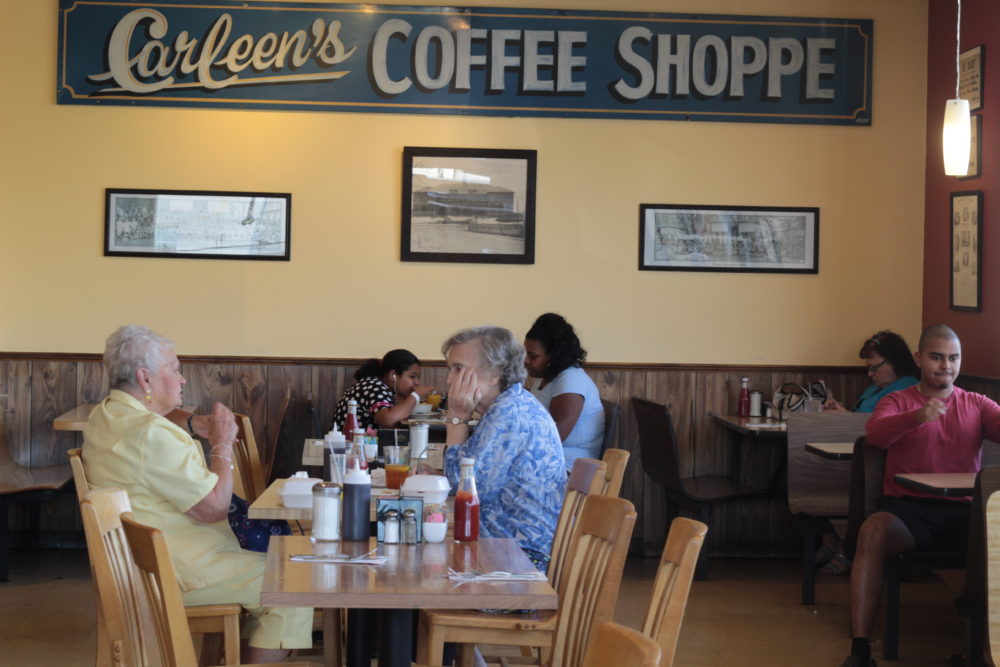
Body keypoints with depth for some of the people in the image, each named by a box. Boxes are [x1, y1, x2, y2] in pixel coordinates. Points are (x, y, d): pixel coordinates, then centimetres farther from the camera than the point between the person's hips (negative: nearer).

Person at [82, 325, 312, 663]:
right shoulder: (153, 436, -24)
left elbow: (161, 412, 32)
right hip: (171, 571, -11)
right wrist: (222, 444, -9)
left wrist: (193, 423, 10)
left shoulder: (106, 414, 9)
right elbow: (215, 507, -22)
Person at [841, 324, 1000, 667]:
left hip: (962, 511, 1)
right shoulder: (897, 401, 13)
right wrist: (916, 417, -29)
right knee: (872, 531, -34)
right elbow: (874, 434, -9)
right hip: (908, 508, -1)